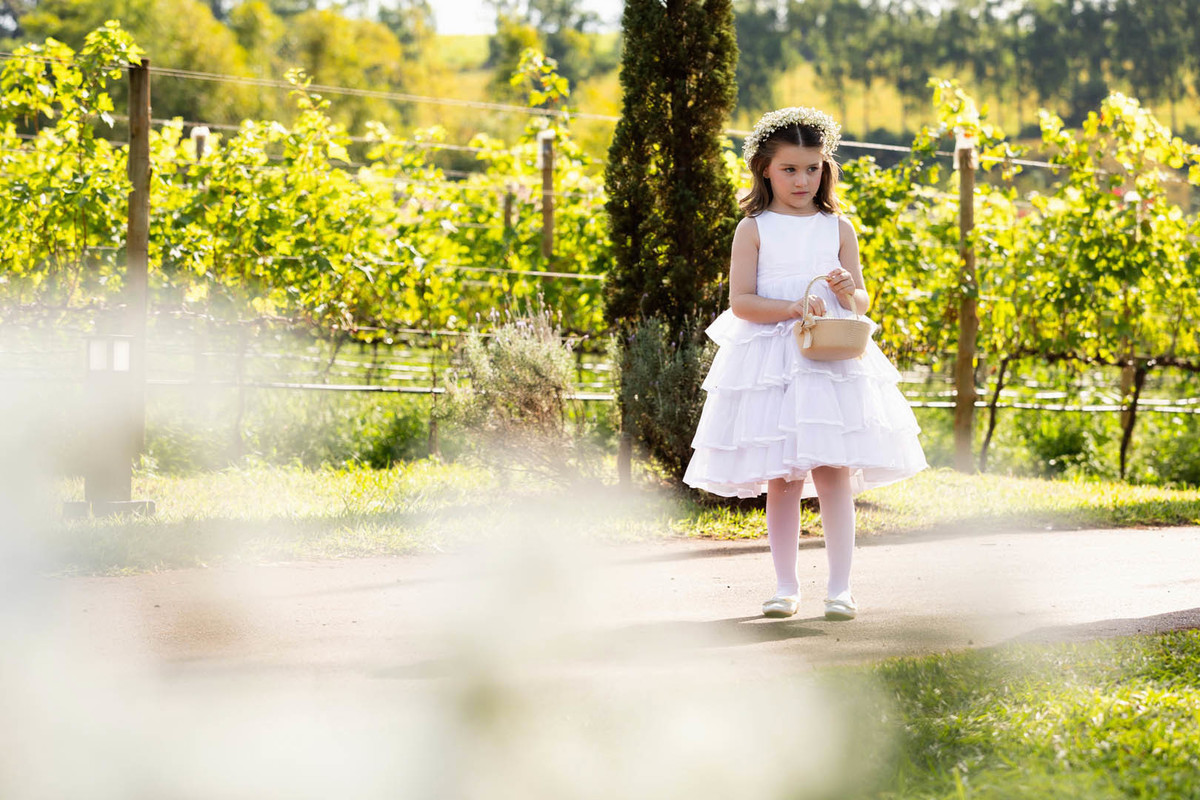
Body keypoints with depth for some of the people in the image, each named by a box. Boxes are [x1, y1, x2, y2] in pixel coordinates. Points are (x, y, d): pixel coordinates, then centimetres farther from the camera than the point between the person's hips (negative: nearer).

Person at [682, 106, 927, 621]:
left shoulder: (837, 228, 10)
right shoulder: (754, 230, 3)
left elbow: (862, 302, 12)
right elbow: (740, 301, -4)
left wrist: (846, 291, -11)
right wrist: (793, 307, -17)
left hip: (831, 362, 1)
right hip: (770, 362, -1)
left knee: (834, 473, -5)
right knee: (781, 481, 1)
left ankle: (840, 587, -1)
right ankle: (786, 587, 9)